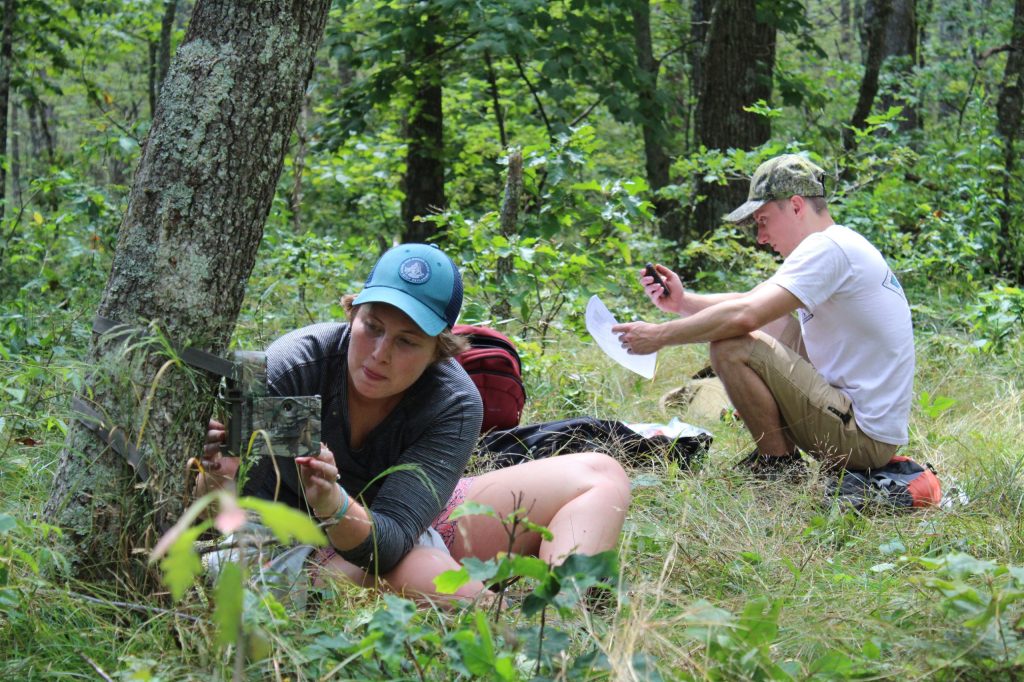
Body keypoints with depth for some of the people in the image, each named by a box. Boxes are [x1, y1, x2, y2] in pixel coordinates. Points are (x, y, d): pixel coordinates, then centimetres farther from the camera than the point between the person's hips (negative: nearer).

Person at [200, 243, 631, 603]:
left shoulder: (455, 405, -22)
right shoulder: (290, 367, -25)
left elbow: (390, 536, -33)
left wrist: (333, 505, -55)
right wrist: (219, 482, -53)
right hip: (317, 542, -4)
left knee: (600, 476, -9)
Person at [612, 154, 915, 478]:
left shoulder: (827, 248, -16)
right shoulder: (841, 246, 15)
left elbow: (744, 315, -25)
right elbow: (753, 302, 17)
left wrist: (660, 336, -15)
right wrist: (682, 302, 3)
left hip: (863, 437, -10)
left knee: (730, 347, -17)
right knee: (771, 322, 20)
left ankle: (780, 463, -4)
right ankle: (780, 445, 15)